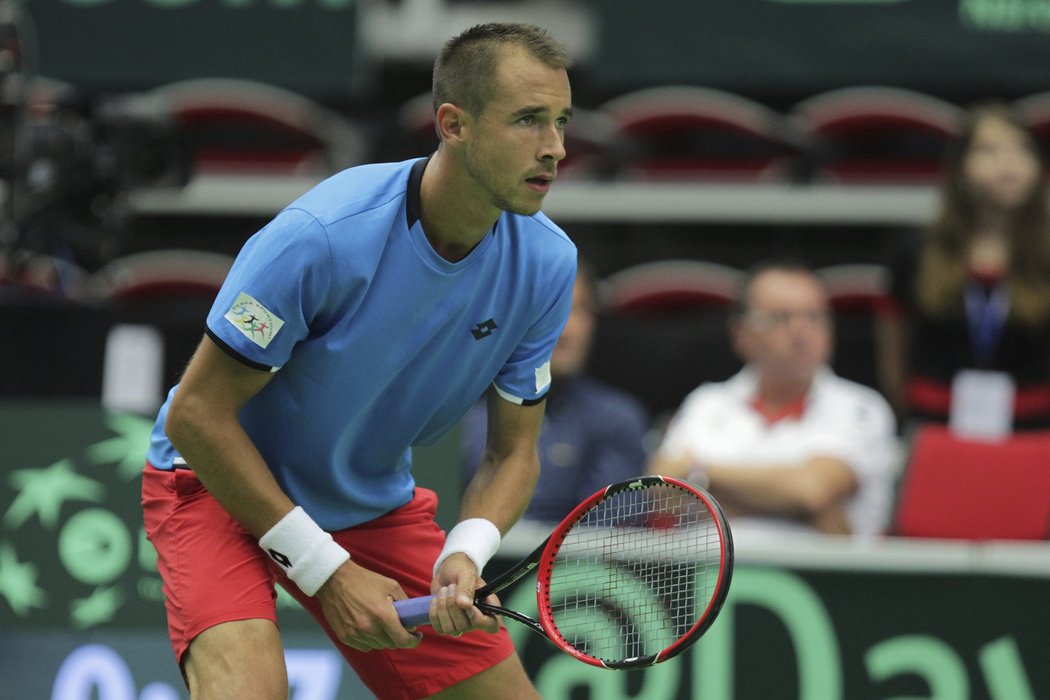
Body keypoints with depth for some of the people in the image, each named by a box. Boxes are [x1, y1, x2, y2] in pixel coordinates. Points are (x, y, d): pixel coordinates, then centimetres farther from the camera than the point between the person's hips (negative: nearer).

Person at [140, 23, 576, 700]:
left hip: (378, 504, 6)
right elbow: (197, 415, -23)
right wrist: (327, 571, -22)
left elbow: (513, 450, -2)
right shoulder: (321, 237, -30)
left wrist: (464, 556, -24)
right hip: (221, 486, -6)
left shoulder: (547, 263, -13)